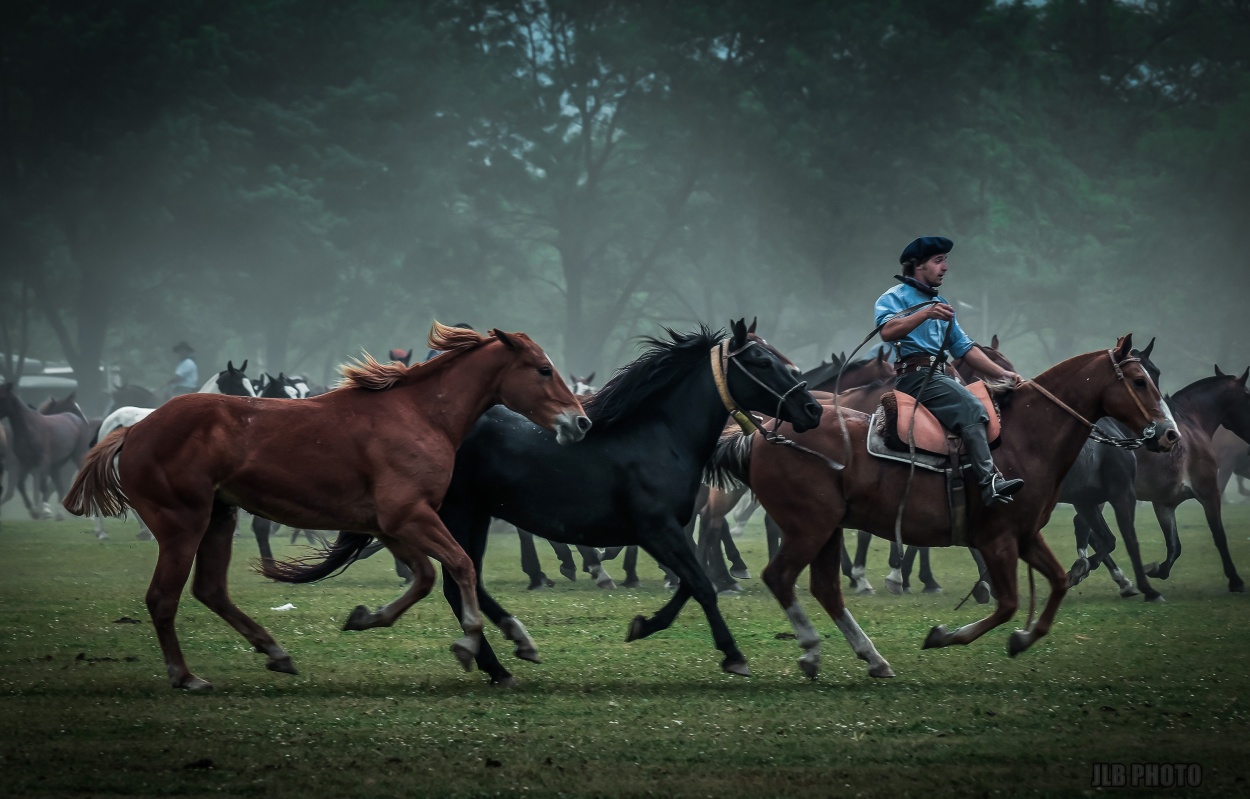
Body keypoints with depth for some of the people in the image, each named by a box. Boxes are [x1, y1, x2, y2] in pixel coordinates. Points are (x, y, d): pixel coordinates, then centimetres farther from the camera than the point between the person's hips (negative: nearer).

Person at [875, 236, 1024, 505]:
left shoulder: (940, 304, 28)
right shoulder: (895, 297, 3)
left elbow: (965, 349, 24)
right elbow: (887, 331, -19)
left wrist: (1002, 373, 12)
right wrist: (925, 314, -30)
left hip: (938, 375, 10)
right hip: (914, 374, -10)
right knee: (972, 409, -28)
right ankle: (990, 483, -40)